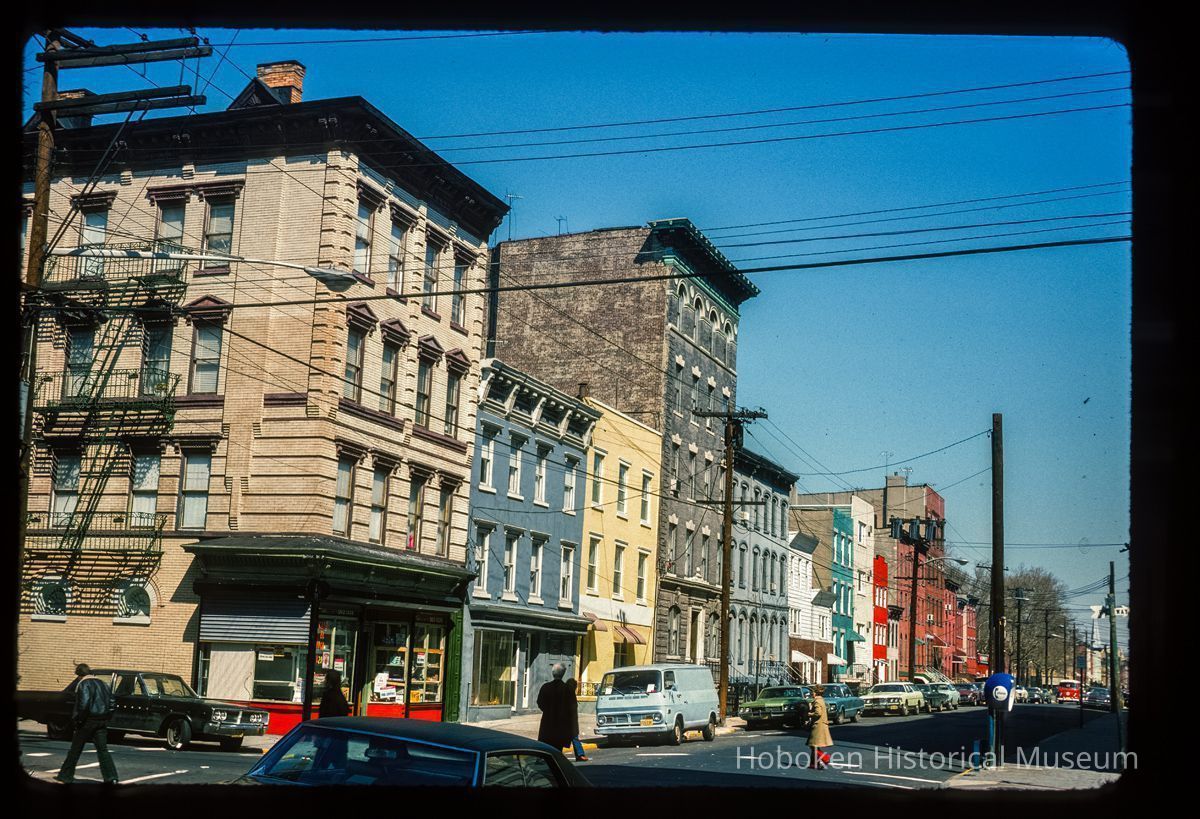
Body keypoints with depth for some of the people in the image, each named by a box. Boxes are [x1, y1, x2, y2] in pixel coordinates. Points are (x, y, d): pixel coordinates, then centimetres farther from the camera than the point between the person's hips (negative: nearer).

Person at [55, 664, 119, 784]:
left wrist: (76, 718, -10)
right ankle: (111, 777, -8)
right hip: (102, 721, 6)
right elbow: (111, 701, 13)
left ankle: (65, 776, 16)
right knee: (103, 749, 3)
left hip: (88, 720, -6)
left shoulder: (83, 684, -8)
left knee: (75, 749, 7)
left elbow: (83, 703, -20)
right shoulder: (103, 683, 14)